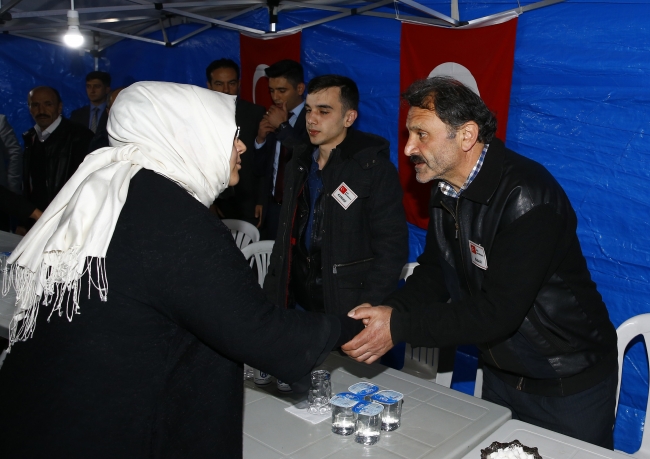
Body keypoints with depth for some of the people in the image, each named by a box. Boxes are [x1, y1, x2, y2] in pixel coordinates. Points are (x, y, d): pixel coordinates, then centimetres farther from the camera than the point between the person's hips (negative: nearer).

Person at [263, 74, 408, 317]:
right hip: (297, 301, 5)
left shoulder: (375, 169, -12)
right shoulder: (298, 164, 7)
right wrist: (271, 294, 9)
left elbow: (392, 247, -14)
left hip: (346, 309, -5)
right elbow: (285, 236, 12)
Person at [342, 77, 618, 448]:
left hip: (569, 386, -7)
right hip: (501, 374, 7)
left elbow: (498, 311, -31)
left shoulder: (528, 196, -29)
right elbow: (434, 274, 1)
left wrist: (399, 327, -31)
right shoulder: (446, 191, -2)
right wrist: (387, 311, -18)